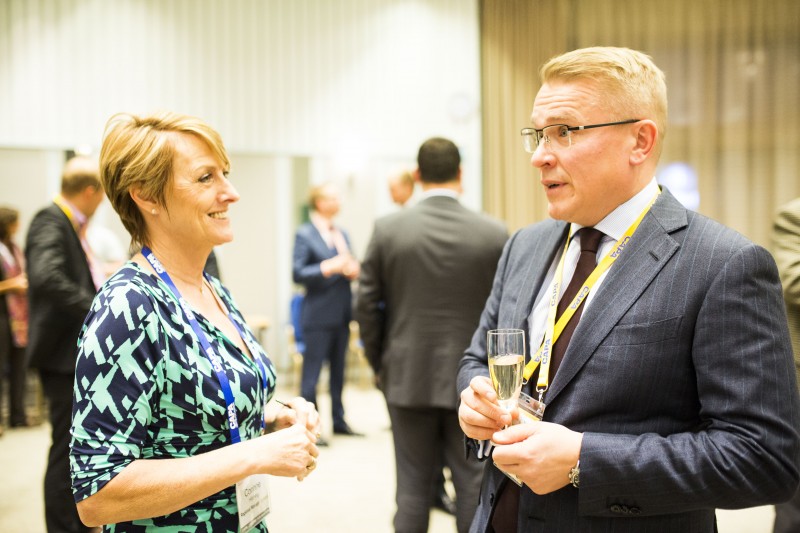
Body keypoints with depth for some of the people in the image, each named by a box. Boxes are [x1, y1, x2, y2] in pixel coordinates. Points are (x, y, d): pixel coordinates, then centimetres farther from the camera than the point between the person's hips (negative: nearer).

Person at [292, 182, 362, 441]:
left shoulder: (342, 234, 15)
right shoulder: (305, 234, -6)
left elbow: (351, 265, 20)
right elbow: (297, 273, -14)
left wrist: (353, 269, -3)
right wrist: (329, 267, -23)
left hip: (341, 313, 7)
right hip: (318, 315, -7)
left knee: (338, 369, 13)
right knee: (311, 370, -3)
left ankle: (338, 421, 22)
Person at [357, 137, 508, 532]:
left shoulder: (387, 229, -5)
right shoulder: (494, 234, -6)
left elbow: (366, 305, -2)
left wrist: (379, 364, 11)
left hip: (408, 377, 1)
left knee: (413, 486, 10)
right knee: (472, 485, 9)